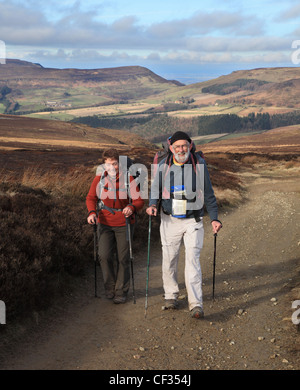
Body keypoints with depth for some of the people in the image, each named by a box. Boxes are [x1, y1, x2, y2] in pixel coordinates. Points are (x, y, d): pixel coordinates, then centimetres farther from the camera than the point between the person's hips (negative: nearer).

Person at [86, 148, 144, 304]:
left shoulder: (128, 179, -10)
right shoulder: (99, 179, -4)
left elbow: (139, 200, -8)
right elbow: (91, 198, 6)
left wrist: (132, 207, -31)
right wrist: (92, 212, -13)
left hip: (124, 224, -1)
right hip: (105, 223, 1)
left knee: (123, 258, 4)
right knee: (104, 256, -7)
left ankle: (121, 291, 18)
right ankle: (110, 287, 16)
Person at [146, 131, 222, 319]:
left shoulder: (199, 164, -5)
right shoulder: (164, 165, -3)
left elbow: (208, 193, 3)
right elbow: (156, 188, 8)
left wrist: (214, 218, -1)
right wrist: (152, 205, -13)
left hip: (193, 220, -2)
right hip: (170, 220, 2)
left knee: (193, 259, -11)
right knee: (169, 259, 10)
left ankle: (196, 305, -12)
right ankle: (171, 295, 30)